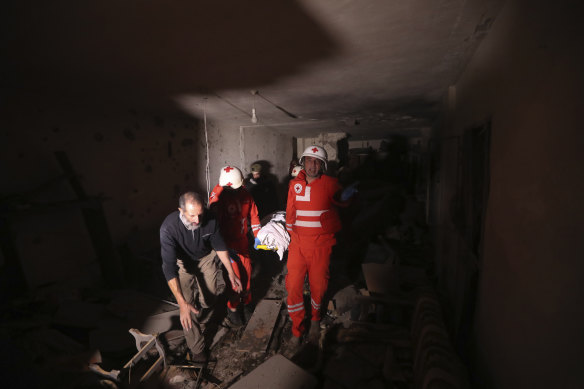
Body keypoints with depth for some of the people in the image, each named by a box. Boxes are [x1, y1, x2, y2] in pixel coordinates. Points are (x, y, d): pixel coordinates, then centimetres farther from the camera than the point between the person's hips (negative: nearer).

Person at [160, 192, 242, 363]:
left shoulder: (210, 220, -28)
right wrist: (182, 303, -43)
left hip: (207, 257, 2)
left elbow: (219, 246, -9)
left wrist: (231, 272, -7)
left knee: (209, 299, 7)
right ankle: (197, 349, 17)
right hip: (182, 262, -2)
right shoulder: (169, 228, -36)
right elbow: (169, 267, -37)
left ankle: (201, 325, 43)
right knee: (189, 305, -6)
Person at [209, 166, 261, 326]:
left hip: (243, 240, 5)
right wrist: (225, 249, -23)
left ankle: (246, 303, 35)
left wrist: (257, 235, 6)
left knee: (247, 272, 12)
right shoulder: (217, 196, -20)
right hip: (227, 242, -5)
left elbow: (253, 214, 8)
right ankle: (232, 308, 21)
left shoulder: (243, 192, -2)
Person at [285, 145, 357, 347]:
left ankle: (315, 320, 42)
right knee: (293, 285, 3)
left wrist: (347, 195, -6)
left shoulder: (329, 183, -5)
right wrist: (288, 236, 17)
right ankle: (297, 327, 27)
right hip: (298, 243, 2)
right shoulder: (295, 184, 3)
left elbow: (340, 202, 14)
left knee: (318, 285, 11)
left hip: (321, 244, -2)